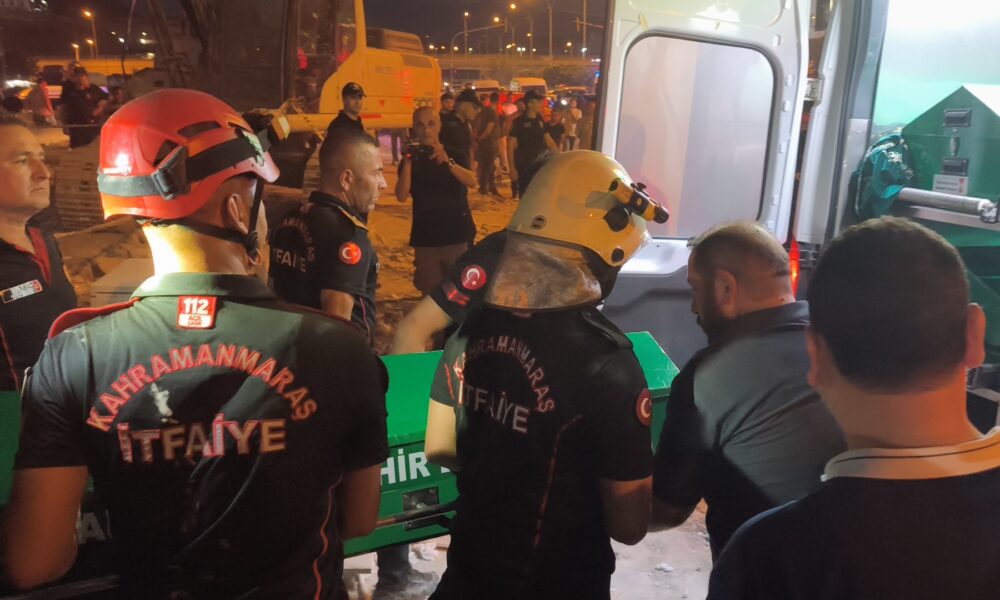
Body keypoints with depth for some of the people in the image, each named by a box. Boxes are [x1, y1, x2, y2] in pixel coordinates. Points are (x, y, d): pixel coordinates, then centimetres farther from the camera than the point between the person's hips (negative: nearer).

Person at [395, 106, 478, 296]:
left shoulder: (456, 155, 2)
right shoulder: (411, 159, 5)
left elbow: (472, 181, -19)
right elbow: (401, 196, -10)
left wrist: (448, 162, -36)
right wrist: (408, 161, -20)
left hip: (458, 236, -1)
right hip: (425, 240, 2)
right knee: (430, 293, 5)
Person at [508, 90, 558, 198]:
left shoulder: (540, 120, 8)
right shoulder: (519, 121, -9)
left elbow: (548, 140, 15)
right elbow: (511, 145, -11)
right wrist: (512, 168, -16)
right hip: (523, 165, -6)